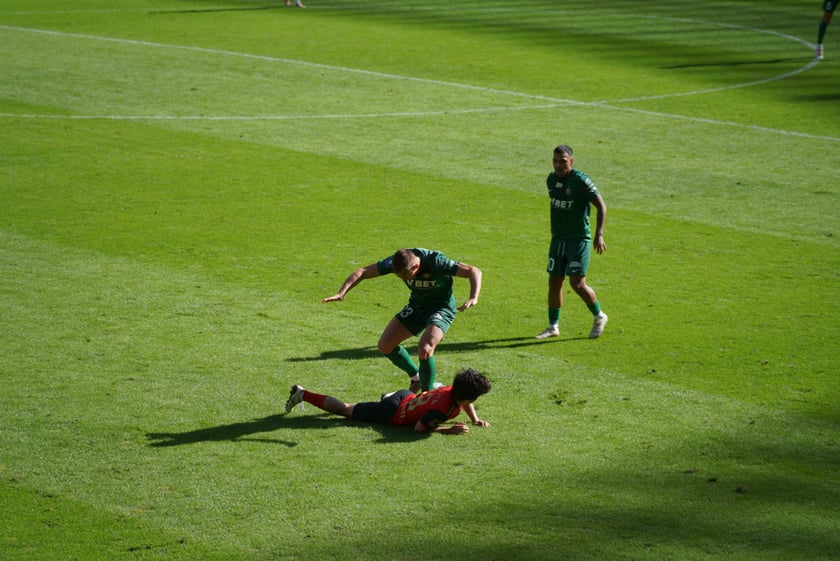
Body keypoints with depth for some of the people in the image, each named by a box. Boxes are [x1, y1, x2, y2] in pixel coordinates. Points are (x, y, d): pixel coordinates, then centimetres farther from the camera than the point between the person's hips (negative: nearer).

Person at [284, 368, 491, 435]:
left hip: (406, 397, 7)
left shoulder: (454, 390, -12)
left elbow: (465, 402, 13)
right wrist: (449, 430, -33)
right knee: (346, 409, 11)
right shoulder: (442, 409, -37)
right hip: (392, 414, -7)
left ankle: (389, 395, 49)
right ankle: (303, 395, 22)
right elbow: (419, 428, -28)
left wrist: (475, 420, 0)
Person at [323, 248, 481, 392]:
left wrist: (473, 298, -51)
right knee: (385, 345, 0)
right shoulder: (396, 262, -20)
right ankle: (416, 377, 23)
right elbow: (362, 272, -14)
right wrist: (341, 293, -28)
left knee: (424, 348, -28)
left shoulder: (436, 262, -34)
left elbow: (474, 271, -35)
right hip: (416, 306, 6)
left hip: (441, 308, -6)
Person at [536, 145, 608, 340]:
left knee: (577, 283, -11)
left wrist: (599, 235, -20)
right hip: (558, 239, 7)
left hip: (579, 240, -7)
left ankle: (599, 317, 12)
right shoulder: (551, 179, 7)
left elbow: (601, 206, -13)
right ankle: (553, 326, 17)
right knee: (554, 282, 6)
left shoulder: (581, 181, -14)